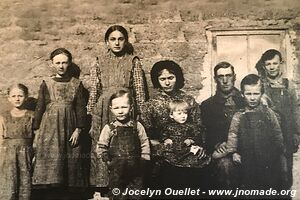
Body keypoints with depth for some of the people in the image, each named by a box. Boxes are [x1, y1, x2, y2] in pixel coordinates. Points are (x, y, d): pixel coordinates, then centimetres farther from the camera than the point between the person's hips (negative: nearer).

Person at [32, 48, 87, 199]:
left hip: (69, 129, 0)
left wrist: (78, 130, -5)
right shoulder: (46, 84, 6)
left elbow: (81, 108, 3)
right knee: (49, 162, -4)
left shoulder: (76, 84, 6)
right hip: (49, 129, 0)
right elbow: (39, 108, 6)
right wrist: (37, 130, 2)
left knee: (70, 164, 3)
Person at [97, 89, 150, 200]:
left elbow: (145, 143, 5)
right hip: (117, 170, -1)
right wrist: (107, 161, 0)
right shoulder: (109, 128, -4)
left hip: (136, 169, 1)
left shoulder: (137, 126, -2)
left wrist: (144, 159, -1)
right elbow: (101, 146, 2)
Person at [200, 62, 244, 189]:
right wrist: (218, 144, -13)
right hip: (220, 151, -1)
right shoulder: (207, 105, 14)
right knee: (225, 164, -30)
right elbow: (206, 134, 6)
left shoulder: (245, 101, 15)